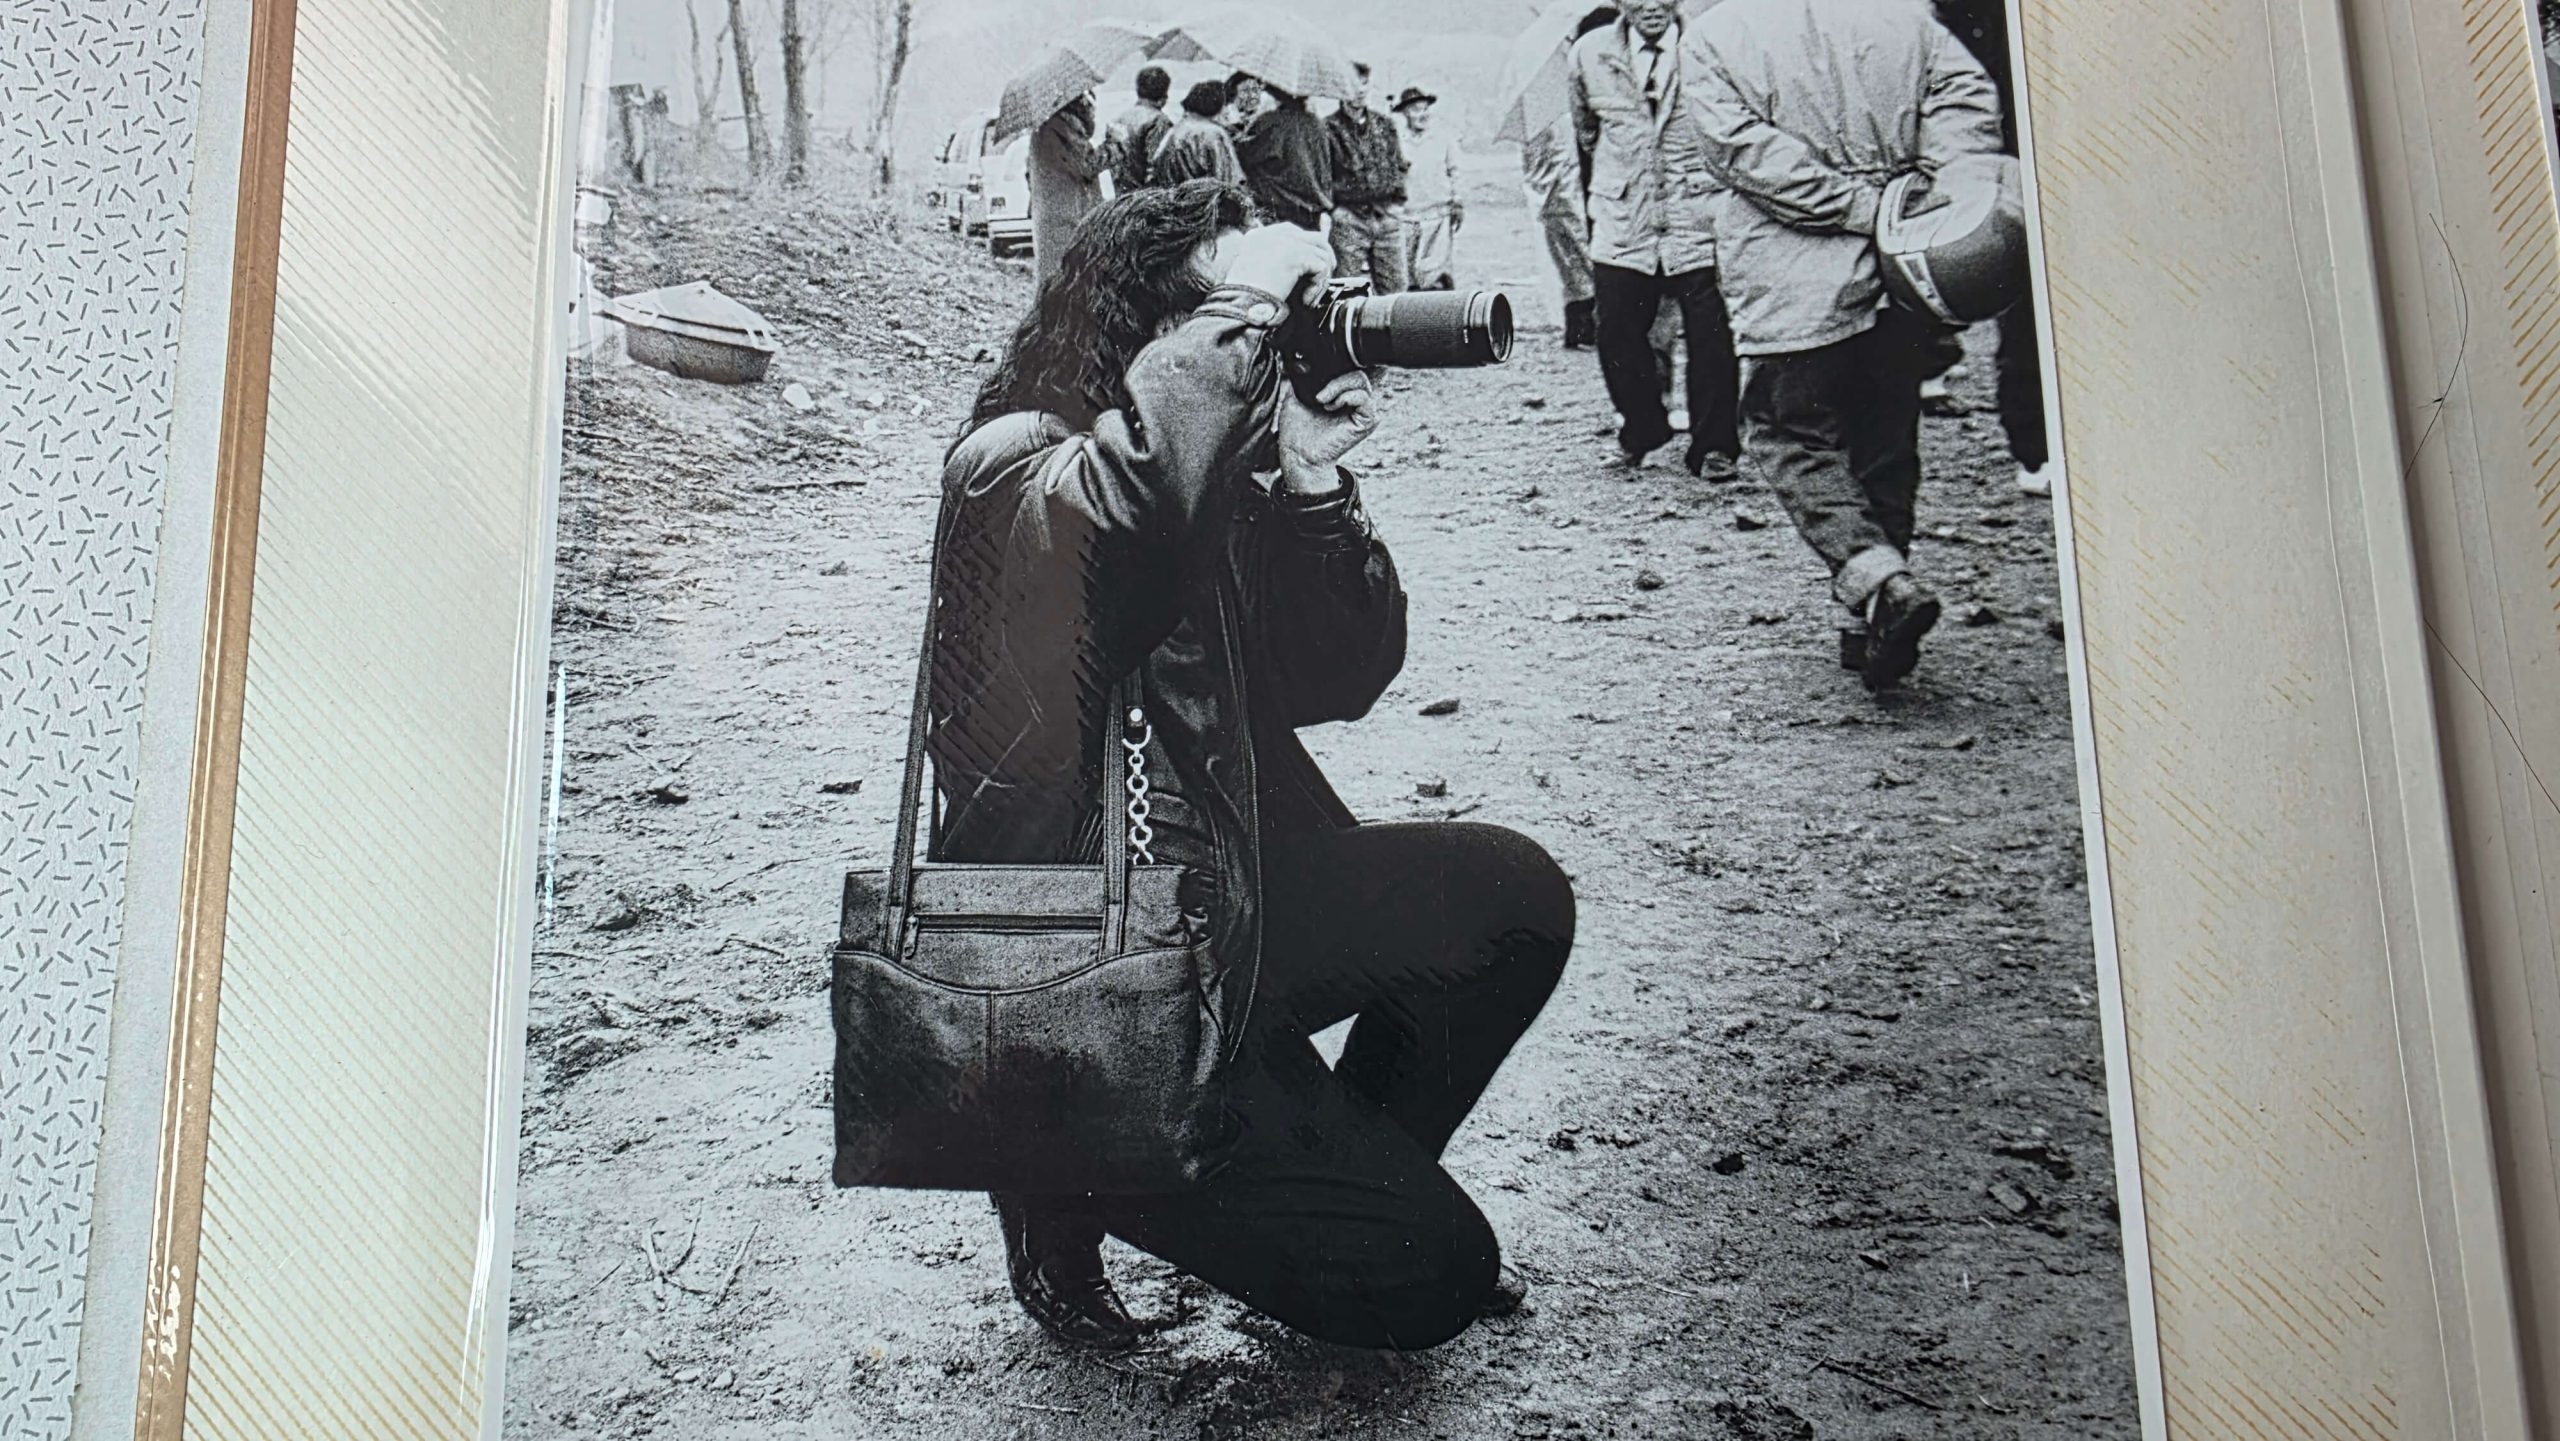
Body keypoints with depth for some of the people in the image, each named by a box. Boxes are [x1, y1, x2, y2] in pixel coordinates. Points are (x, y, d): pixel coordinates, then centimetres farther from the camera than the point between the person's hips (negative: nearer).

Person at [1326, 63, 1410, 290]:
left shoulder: (1385, 124, 15)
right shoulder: (1329, 128, -1)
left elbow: (1400, 165, 19)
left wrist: (1397, 201, 9)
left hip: (1388, 215, 4)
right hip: (1349, 218, -4)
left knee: (1394, 288, 3)